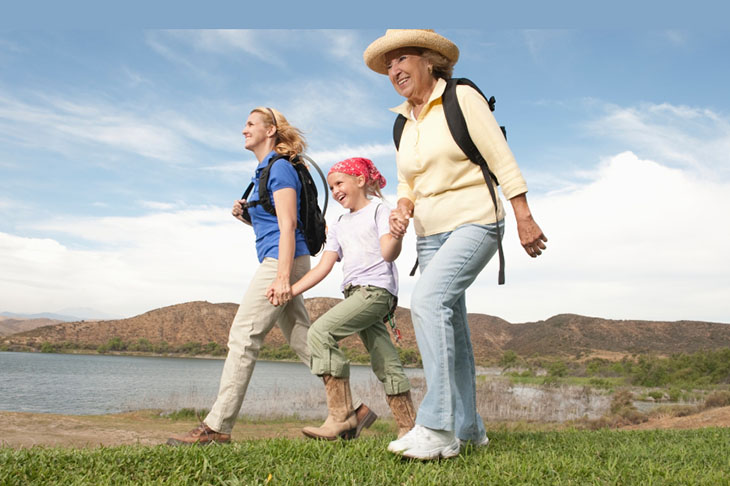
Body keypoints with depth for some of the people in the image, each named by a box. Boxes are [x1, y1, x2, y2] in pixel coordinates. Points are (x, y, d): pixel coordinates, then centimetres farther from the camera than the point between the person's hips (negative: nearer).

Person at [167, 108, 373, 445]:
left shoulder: (280, 168, -6)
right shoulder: (264, 171, 23)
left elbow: (287, 225, -15)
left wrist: (282, 276, -22)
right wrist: (246, 216, 10)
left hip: (282, 261, -10)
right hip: (281, 264, 10)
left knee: (243, 337, -11)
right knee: (303, 342, 8)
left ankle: (217, 426, -8)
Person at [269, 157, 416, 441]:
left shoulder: (378, 210, 2)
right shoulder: (339, 227, 22)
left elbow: (388, 254, -13)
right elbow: (324, 267, 13)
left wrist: (396, 234, -35)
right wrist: (291, 290, 2)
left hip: (377, 289, -8)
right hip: (356, 293, 8)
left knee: (320, 332, -21)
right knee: (384, 362, 7)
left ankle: (340, 414, -21)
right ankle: (408, 425, 13)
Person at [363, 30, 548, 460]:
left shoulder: (462, 98, -5)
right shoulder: (405, 123, 14)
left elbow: (502, 159, -9)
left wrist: (524, 217, -13)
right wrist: (402, 208, -5)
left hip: (474, 223, -7)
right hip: (430, 235, 7)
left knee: (428, 300, -27)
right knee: (451, 329, 7)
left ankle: (438, 429, -26)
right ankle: (468, 428, 17)